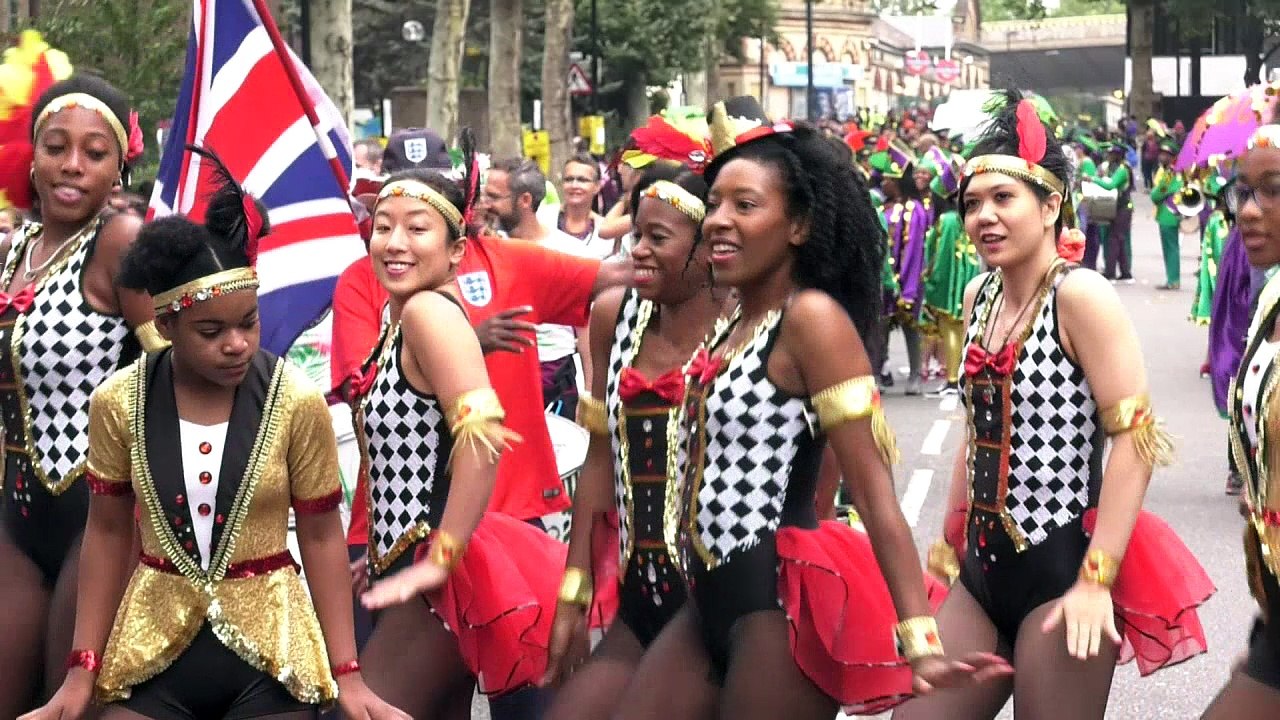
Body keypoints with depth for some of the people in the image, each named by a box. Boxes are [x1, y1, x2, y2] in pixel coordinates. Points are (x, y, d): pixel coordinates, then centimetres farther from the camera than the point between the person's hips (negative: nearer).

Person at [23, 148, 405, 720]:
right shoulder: (118, 403, -6)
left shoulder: (296, 403, -10)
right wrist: (83, 670, 2)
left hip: (270, 650, -1)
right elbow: (108, 533, 3)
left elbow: (321, 535, -3)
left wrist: (346, 673, -5)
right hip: (152, 649, 1)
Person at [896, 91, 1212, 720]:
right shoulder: (979, 296, 8)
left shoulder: (1079, 295, -13)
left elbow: (1136, 437, -17)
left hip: (1062, 568, -7)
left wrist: (1097, 580, -21)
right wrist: (950, 541, 20)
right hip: (984, 568, 7)